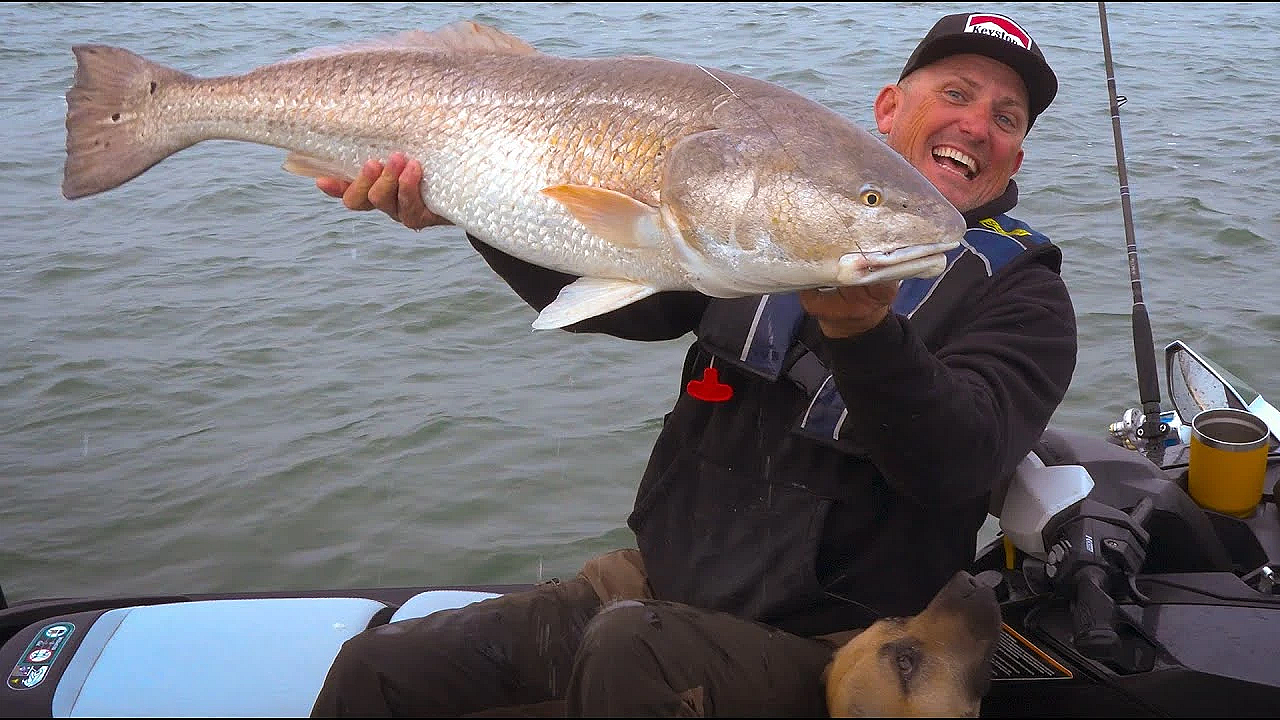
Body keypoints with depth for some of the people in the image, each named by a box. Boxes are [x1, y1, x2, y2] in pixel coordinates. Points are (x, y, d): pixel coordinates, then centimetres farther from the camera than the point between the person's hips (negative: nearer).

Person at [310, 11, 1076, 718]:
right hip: (654, 589, 4)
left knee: (633, 655, -35)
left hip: (821, 644, -4)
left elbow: (958, 465, -19)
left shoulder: (1021, 293, -2)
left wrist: (865, 332, -37)